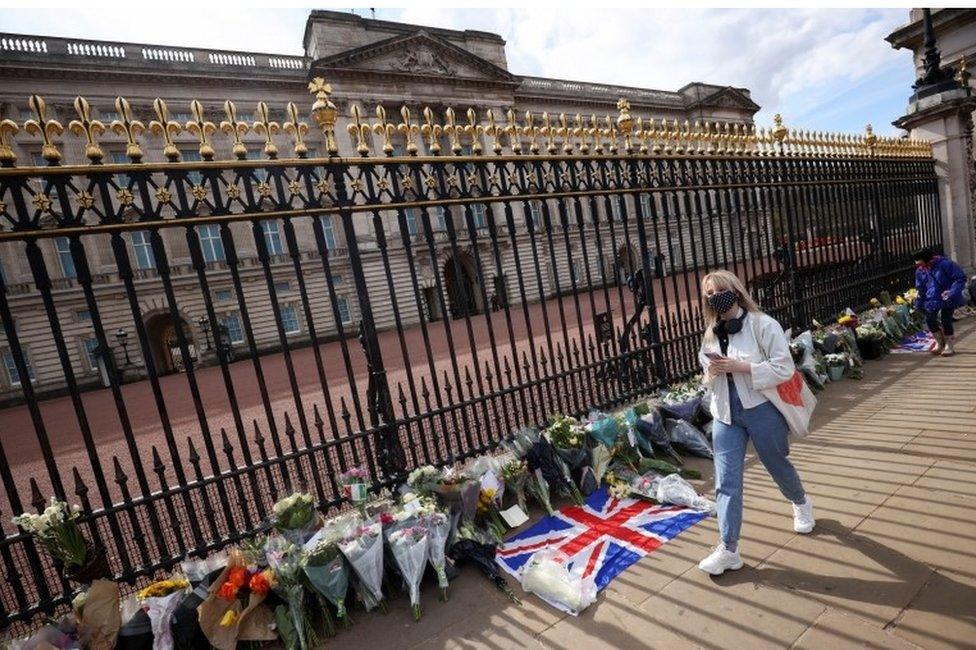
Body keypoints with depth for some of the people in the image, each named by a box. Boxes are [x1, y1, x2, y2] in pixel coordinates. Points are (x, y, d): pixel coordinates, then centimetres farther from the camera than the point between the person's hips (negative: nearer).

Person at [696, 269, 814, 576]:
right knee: (726, 481, 0)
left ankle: (801, 504, 54)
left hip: (761, 410, -4)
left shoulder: (763, 324, -11)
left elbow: (784, 368, -16)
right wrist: (711, 371, -6)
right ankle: (728, 549, 7)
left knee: (778, 466, 20)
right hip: (725, 413, 4)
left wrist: (738, 366, -23)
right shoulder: (711, 333, 8)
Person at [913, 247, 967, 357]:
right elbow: (921, 290, 10)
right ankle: (939, 342, 20)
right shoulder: (920, 271, 0)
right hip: (932, 300, 5)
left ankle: (949, 345, 12)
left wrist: (952, 292, -27)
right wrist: (918, 306, 10)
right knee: (930, 320, -3)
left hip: (947, 298, -4)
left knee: (946, 320, -7)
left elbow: (961, 278, -13)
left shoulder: (945, 264, -17)